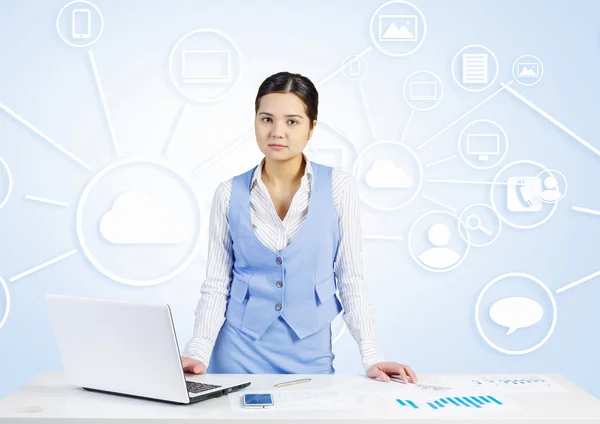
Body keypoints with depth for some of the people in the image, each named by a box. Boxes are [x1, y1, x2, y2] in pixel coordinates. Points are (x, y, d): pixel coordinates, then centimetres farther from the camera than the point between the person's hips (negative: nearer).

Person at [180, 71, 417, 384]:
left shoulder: (339, 188, -5)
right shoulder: (229, 194, -2)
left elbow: (351, 280, -2)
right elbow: (216, 285, -1)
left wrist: (371, 357, -8)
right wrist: (197, 352, -13)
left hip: (309, 354, 0)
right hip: (239, 352, 1)